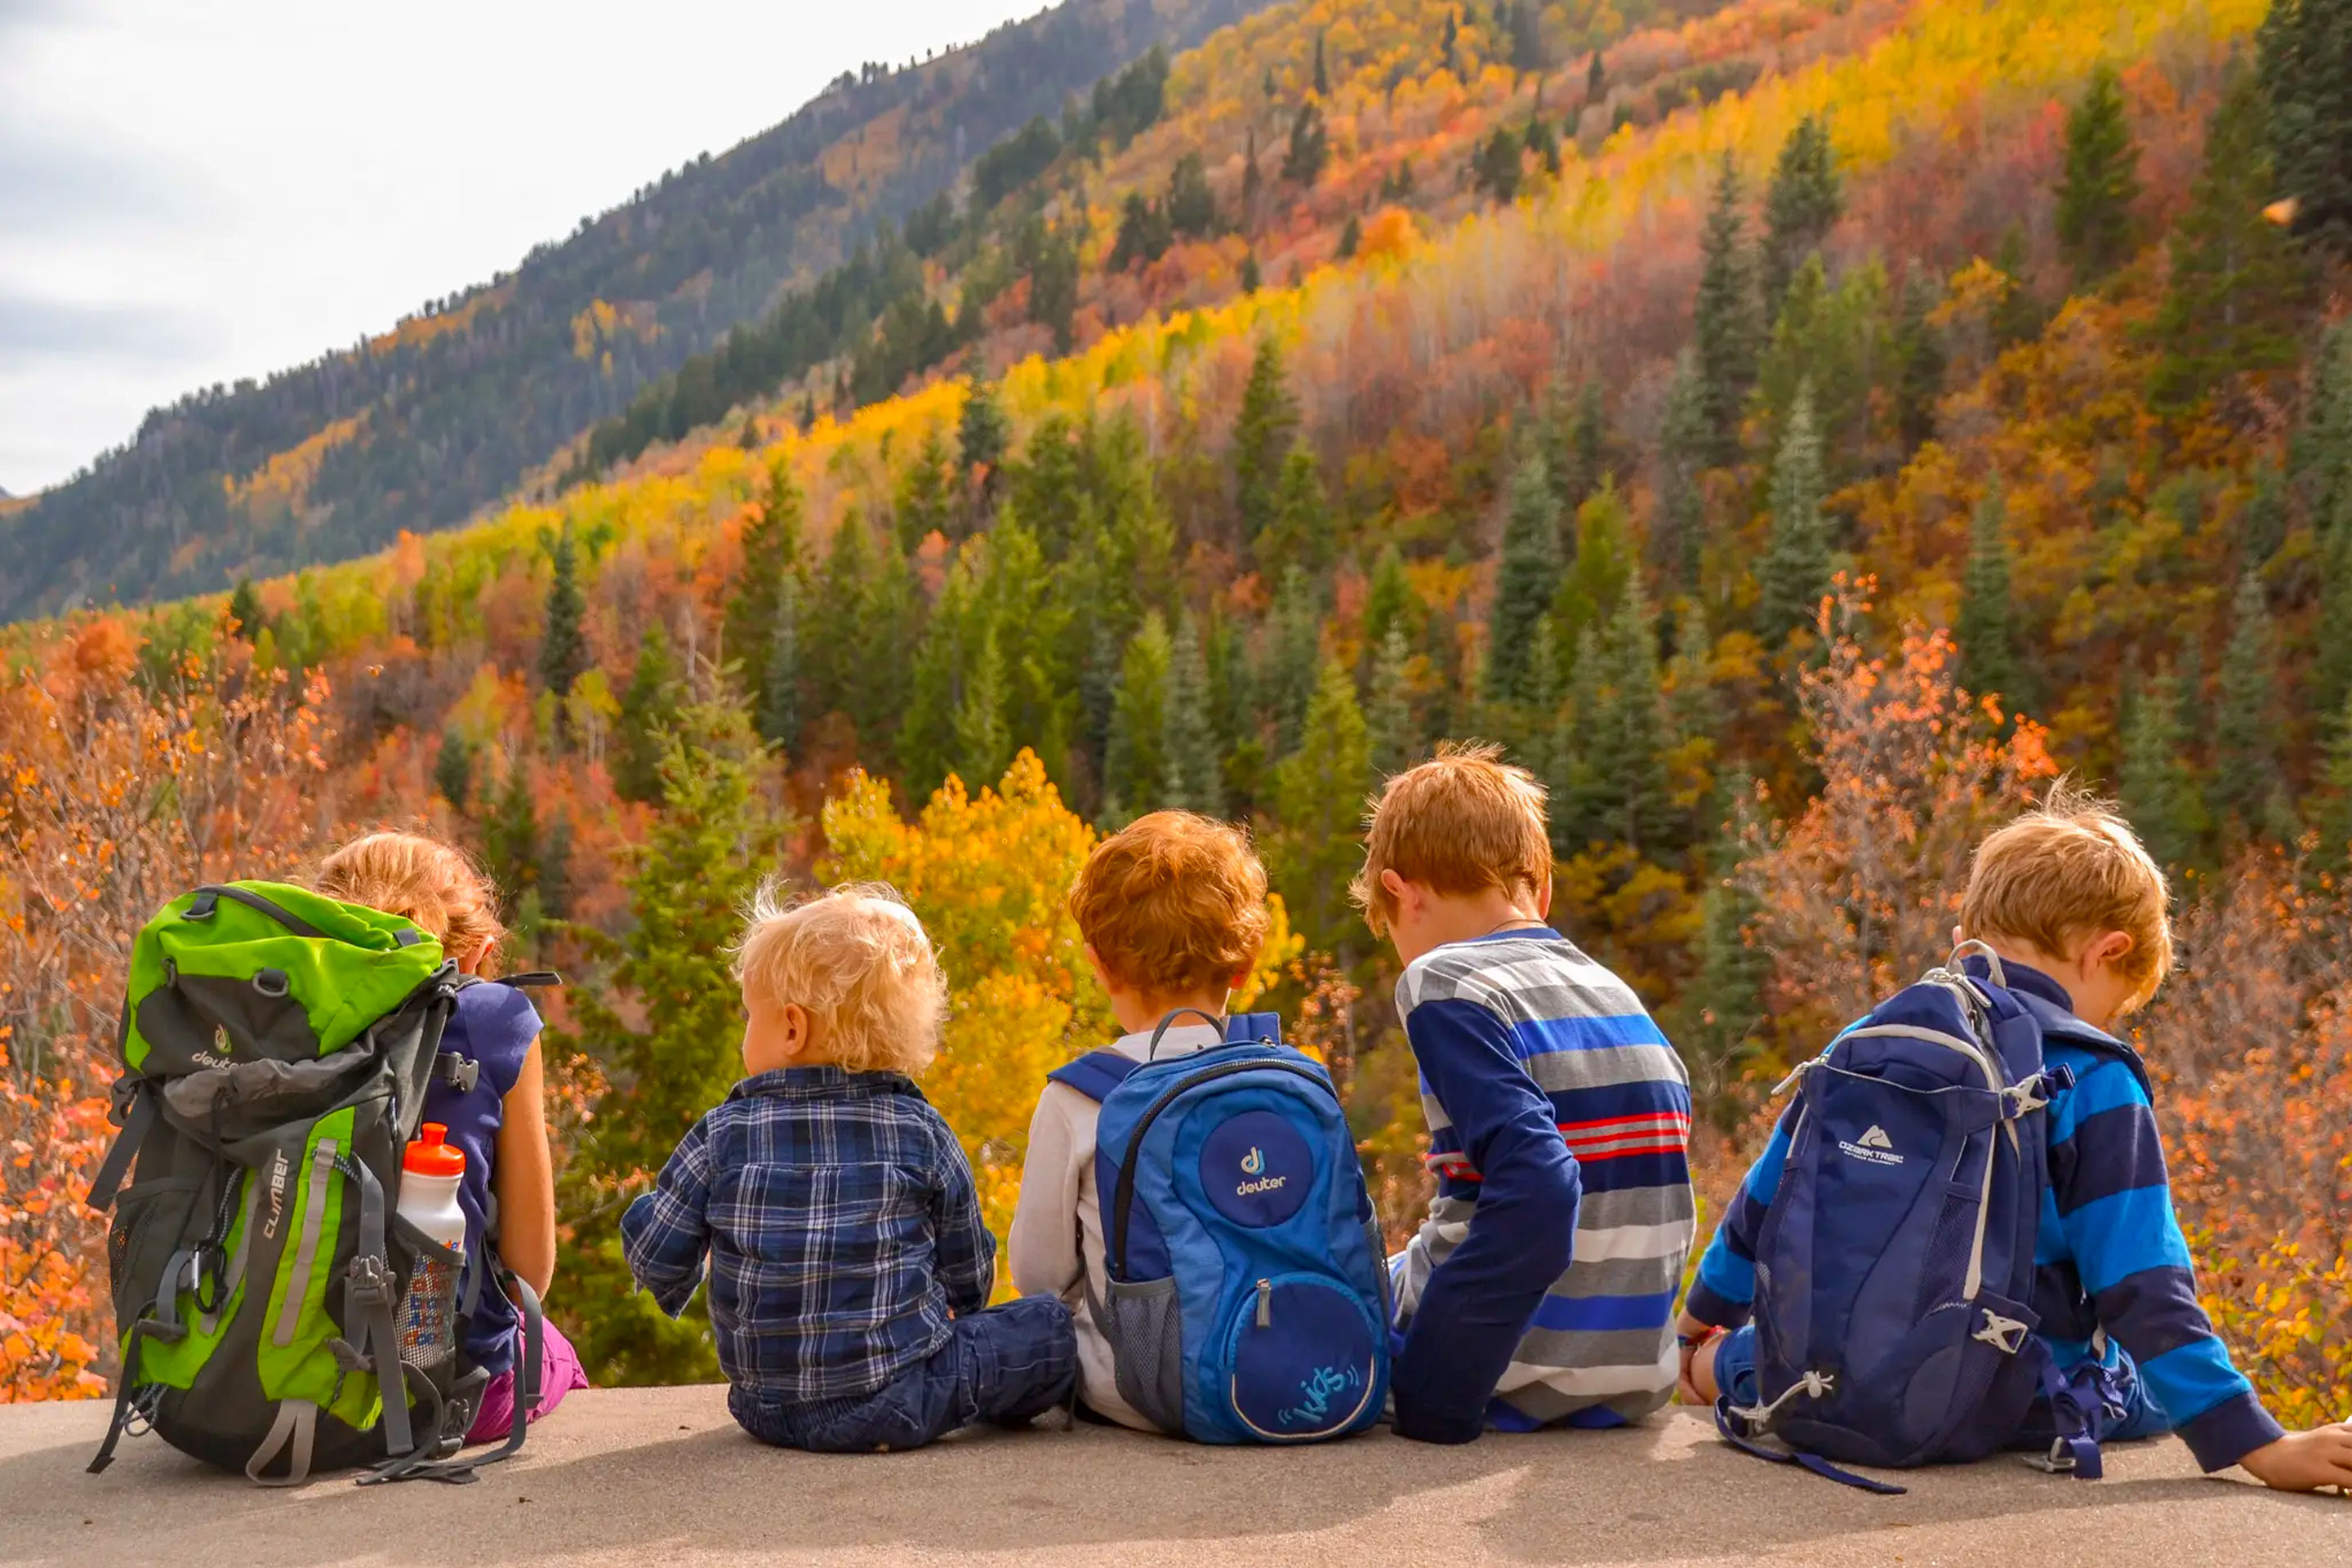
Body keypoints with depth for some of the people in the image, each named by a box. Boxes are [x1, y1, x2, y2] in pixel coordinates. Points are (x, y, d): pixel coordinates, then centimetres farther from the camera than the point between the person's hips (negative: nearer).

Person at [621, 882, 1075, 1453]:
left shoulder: (722, 1136, -5)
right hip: (898, 1404, -3)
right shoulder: (920, 1133, -5)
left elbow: (653, 1255, 3)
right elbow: (968, 1273, 6)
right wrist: (949, 1310, 30)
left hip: (767, 1409, 3)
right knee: (1052, 1328, 8)